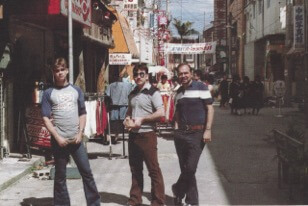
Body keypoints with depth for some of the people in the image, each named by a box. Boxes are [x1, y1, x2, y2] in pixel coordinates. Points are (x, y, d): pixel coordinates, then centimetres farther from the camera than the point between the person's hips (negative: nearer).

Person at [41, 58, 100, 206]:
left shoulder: (76, 90, 9)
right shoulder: (48, 93, 2)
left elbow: (82, 114, 10)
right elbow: (46, 118, -3)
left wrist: (80, 134, -3)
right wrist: (58, 137, -11)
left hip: (76, 139, 2)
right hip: (59, 140, -2)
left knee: (87, 172, 3)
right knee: (60, 176, 6)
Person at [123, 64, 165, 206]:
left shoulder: (152, 92, -9)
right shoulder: (133, 94, 13)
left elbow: (161, 113, -18)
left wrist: (142, 119, -17)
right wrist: (127, 119, 4)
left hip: (147, 134, -7)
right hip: (133, 134, 7)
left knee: (153, 169, -2)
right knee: (135, 169, 15)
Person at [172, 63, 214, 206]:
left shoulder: (201, 87, -5)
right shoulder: (179, 92, 13)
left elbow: (210, 109, -7)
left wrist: (208, 130, -13)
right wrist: (176, 128, 7)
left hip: (197, 133, -5)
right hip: (181, 133, 6)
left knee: (190, 168, -11)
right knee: (185, 169, 7)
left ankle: (178, 190, 13)